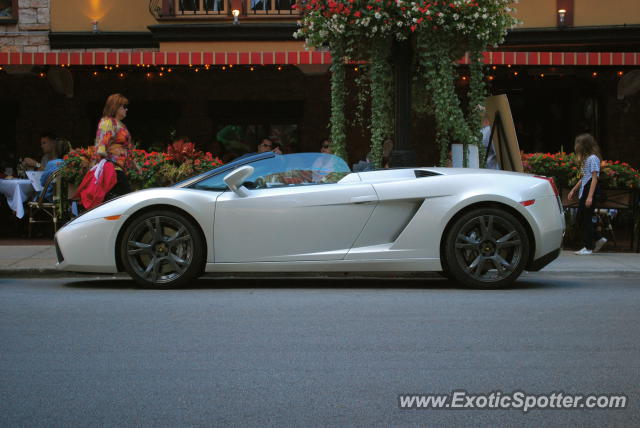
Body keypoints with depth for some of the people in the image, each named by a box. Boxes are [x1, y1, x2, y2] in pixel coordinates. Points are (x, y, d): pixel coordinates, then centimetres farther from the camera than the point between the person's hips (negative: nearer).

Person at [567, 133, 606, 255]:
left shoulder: (593, 158, -12)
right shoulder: (586, 158, 16)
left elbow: (594, 178, -17)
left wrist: (590, 196, -22)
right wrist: (573, 190, 25)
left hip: (590, 190, -10)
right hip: (583, 191, 10)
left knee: (586, 219, -4)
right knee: (580, 220, 10)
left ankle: (588, 247, 2)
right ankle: (599, 239, 18)